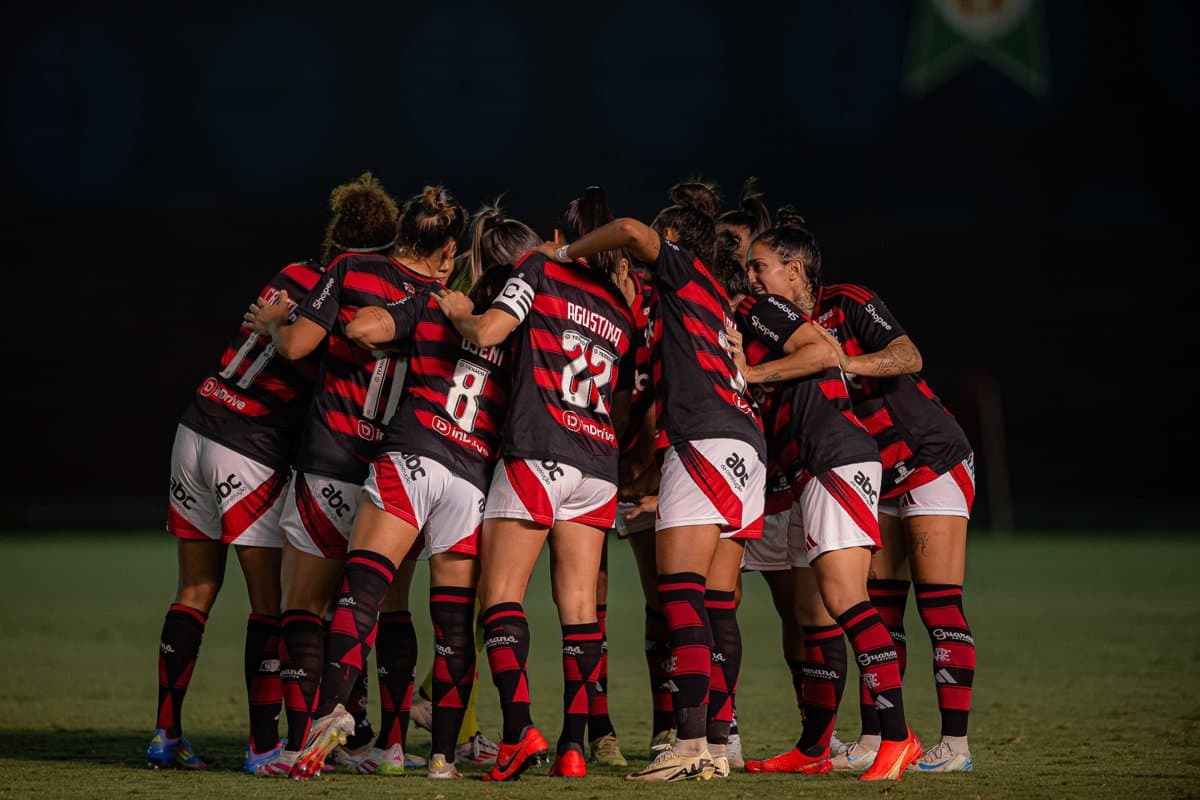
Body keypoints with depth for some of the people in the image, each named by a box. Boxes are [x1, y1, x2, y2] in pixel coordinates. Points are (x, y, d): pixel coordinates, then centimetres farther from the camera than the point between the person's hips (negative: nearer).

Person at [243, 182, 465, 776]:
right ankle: (392, 743, 13)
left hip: (331, 465, -2)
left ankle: (303, 736, -9)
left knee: (304, 605, 4)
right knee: (392, 608, 15)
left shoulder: (353, 270, -6)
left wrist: (272, 321, 12)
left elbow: (297, 345, -8)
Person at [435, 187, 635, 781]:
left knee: (501, 593, -4)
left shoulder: (539, 269, 4)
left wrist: (460, 312, 11)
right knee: (579, 605, 3)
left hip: (537, 455, -5)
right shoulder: (621, 310, 20)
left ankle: (519, 731, -19)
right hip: (598, 466, 5)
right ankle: (573, 745, -2)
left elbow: (488, 332, -8)